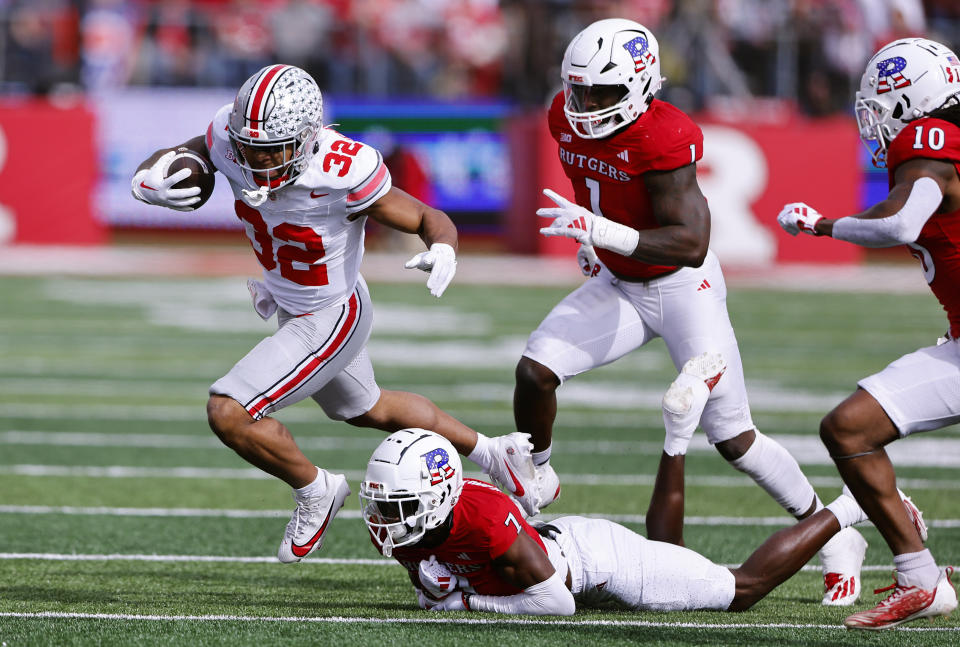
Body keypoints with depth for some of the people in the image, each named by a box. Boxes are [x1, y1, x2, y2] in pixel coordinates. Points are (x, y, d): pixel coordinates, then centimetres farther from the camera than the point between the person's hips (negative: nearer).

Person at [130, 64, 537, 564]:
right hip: (289, 307, 8)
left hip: (331, 320, -8)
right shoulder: (232, 137, -23)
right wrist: (149, 183, -29)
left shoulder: (342, 173, -36)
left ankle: (314, 490, 11)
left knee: (229, 413, -17)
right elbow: (161, 164, -5)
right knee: (366, 411, 30)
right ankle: (491, 453, 52)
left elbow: (429, 219, -23)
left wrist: (443, 252, -46)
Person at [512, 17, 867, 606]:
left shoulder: (663, 137, -31)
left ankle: (835, 541, 12)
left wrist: (603, 232, -45)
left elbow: (691, 245, -37)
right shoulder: (568, 119, -8)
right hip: (617, 286, 6)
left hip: (683, 287, -6)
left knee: (733, 438, -5)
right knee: (536, 369, -14)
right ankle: (534, 482, 14)